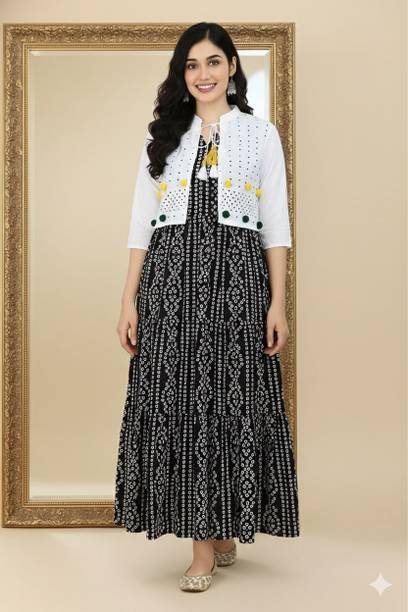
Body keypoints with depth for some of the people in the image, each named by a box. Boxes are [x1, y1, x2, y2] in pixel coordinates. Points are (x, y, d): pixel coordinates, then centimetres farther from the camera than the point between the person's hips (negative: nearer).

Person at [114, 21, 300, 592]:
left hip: (237, 277, -1)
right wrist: (128, 301, 1)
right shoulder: (163, 135, 14)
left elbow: (276, 225, 4)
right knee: (178, 404, -1)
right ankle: (209, 540, 11)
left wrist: (278, 303, -5)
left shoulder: (260, 132, 9)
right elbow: (141, 224, 9)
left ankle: (221, 529, 19)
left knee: (231, 402, 0)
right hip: (170, 278, 2)